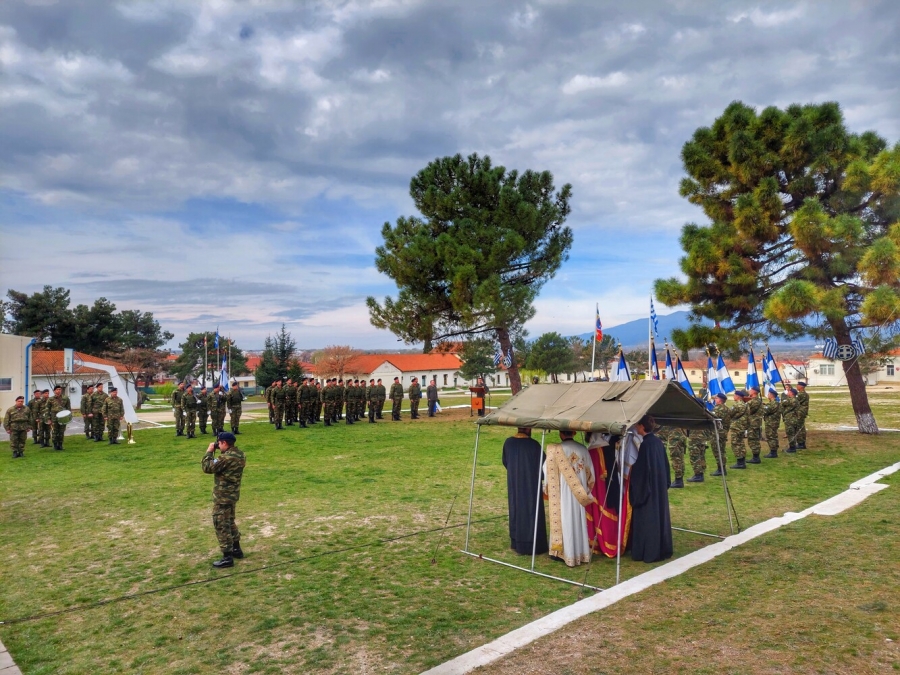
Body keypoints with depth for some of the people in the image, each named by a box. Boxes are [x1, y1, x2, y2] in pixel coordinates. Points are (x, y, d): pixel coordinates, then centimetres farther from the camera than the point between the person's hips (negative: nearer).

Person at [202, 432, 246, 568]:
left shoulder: (226, 457, -25)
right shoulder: (239, 454, 4)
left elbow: (207, 468, -20)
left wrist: (209, 451, -9)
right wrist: (216, 452, 5)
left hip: (222, 496, -10)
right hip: (232, 494, 10)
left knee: (221, 525, -1)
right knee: (229, 521, 24)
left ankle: (227, 558, 3)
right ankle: (236, 549, 34)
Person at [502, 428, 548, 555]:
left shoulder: (508, 442, -5)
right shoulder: (534, 444, -18)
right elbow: (543, 463, -9)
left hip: (514, 483, 5)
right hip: (531, 484, -4)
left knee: (516, 510, 16)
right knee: (531, 511, 6)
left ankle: (516, 543, 24)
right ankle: (532, 545, 11)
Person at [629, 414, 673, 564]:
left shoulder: (646, 444, -20)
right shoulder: (658, 442, 5)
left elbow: (642, 469, -20)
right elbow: (665, 464, 13)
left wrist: (638, 491, -13)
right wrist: (665, 484, 20)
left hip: (648, 487, -9)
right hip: (660, 487, 9)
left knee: (648, 518, 0)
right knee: (660, 515, 15)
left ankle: (650, 552, 6)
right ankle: (662, 550, 24)